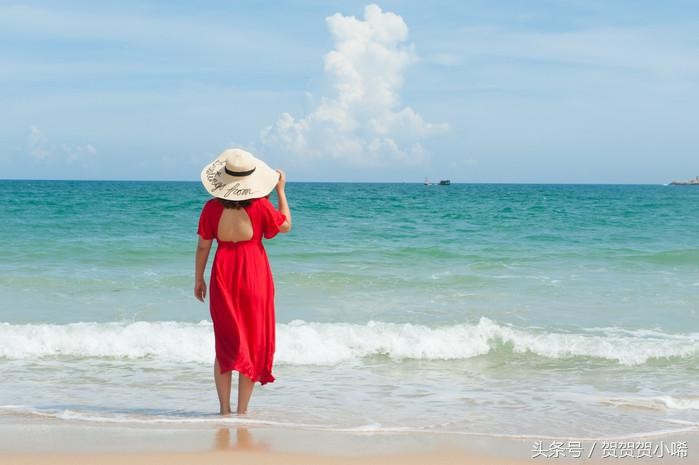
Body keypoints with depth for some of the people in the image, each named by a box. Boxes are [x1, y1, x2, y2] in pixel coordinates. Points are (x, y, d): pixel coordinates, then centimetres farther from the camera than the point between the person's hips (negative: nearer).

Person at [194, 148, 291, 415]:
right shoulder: (260, 205, -9)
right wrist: (280, 190, 14)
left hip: (224, 274, 2)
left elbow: (203, 246, 1)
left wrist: (198, 279, 12)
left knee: (226, 342, 10)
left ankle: (225, 409, 7)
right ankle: (242, 410, 6)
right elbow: (286, 225, 8)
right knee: (253, 342, 7)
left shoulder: (212, 207, -5)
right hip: (254, 274, -1)